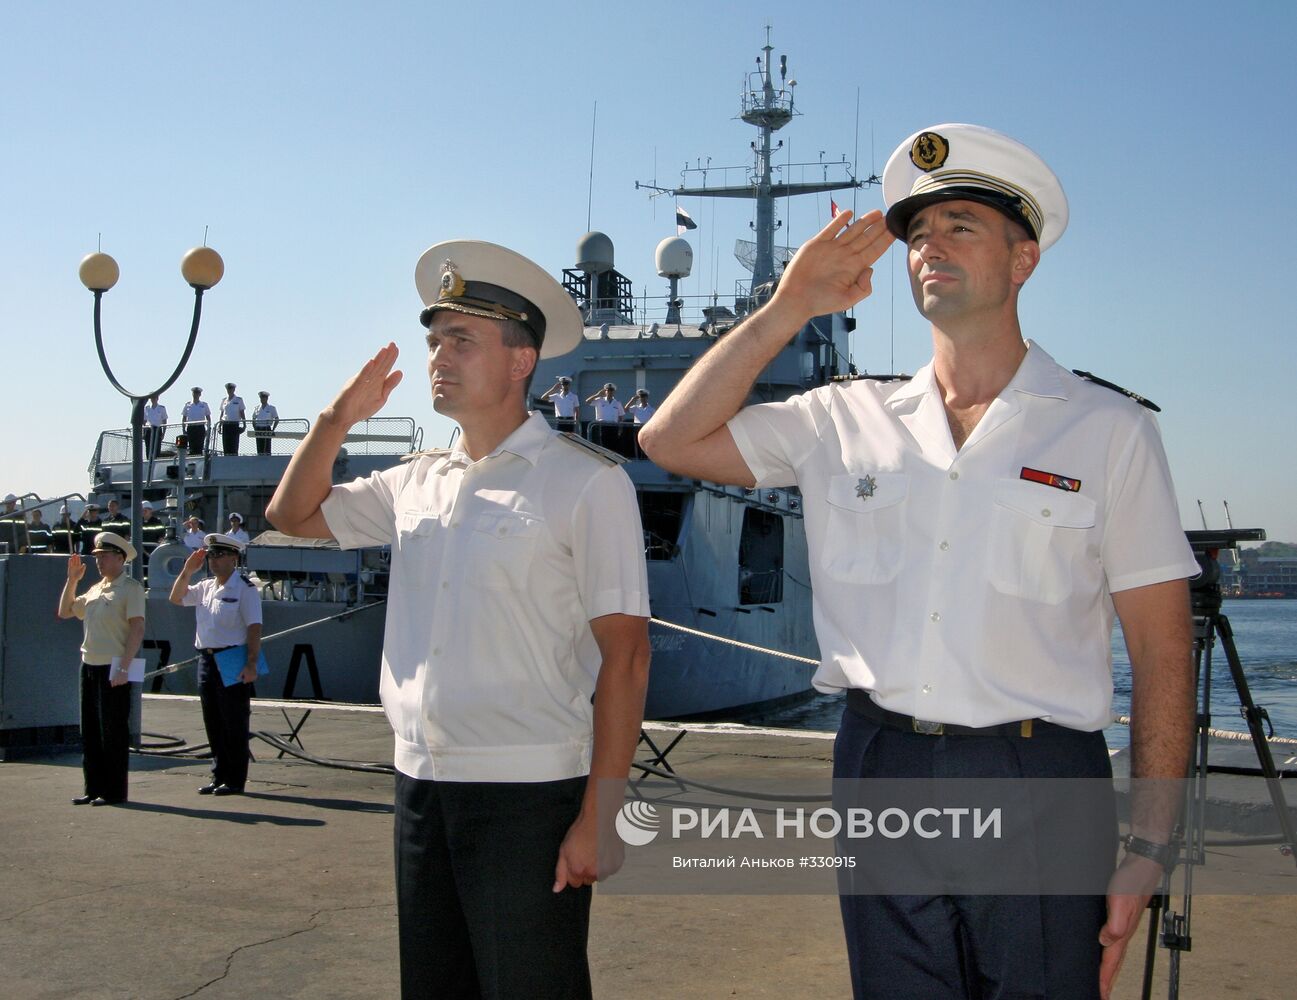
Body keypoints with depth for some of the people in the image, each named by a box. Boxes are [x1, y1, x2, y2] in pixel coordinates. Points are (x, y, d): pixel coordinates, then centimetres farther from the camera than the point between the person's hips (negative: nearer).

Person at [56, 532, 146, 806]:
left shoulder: (130, 588, -8)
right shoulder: (96, 589, 16)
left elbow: (137, 629, -15)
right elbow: (65, 611, 25)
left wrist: (123, 667, -21)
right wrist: (72, 580, 14)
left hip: (113, 668, -8)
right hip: (89, 665, 8)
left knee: (114, 731, -3)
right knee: (90, 730, 11)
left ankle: (115, 791, 3)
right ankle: (94, 788, 19)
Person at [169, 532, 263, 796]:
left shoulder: (245, 588, -8)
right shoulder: (205, 587, 14)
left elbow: (254, 628, -13)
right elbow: (176, 598, 21)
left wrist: (251, 664, -20)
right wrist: (187, 571, 7)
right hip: (206, 659, 8)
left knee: (234, 724, -1)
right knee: (213, 724, 12)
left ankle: (235, 781, 5)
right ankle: (219, 776, 21)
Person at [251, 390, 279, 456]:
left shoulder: (271, 408, 4)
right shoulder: (257, 408, 13)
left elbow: (277, 419, 4)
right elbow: (253, 419, 19)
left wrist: (272, 430, -4)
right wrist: (255, 428, 7)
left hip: (267, 429, -4)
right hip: (258, 430, 4)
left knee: (267, 448, -9)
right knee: (259, 448, 2)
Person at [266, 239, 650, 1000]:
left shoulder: (584, 481, -8)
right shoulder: (416, 483, 10)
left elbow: (624, 654, -11)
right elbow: (294, 514, 22)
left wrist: (600, 816, -16)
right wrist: (339, 418, 6)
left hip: (528, 794, -6)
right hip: (421, 785, 6)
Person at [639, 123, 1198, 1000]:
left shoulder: (1108, 430, 1)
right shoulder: (848, 421, 8)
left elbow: (1162, 652, 0)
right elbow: (674, 440, 4)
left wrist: (1149, 847, -6)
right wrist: (789, 308, 0)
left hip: (1037, 778, -2)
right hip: (878, 771, 3)